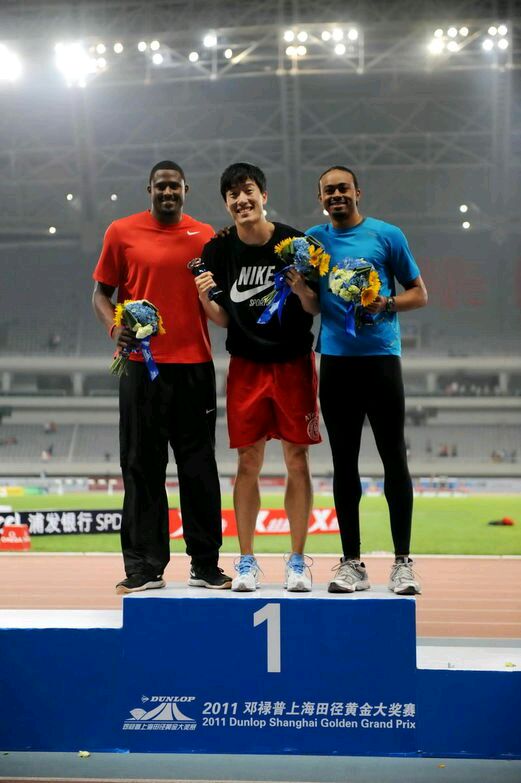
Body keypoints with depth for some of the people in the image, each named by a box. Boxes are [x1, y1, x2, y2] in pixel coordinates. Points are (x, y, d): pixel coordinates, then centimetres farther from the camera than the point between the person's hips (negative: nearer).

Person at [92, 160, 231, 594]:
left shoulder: (204, 235, 9)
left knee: (199, 466, 5)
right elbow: (102, 292, 6)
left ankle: (205, 564, 14)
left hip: (194, 363, 2)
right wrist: (114, 327, -12)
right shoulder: (122, 232, 3)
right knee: (142, 465, 1)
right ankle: (144, 566, 8)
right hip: (142, 363, -1)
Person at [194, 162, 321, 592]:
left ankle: (297, 561, 10)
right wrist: (205, 300, -17)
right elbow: (223, 319, 3)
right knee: (248, 463, 3)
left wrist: (302, 290, -24)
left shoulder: (295, 242, -8)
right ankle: (247, 561, 11)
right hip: (246, 366, 2)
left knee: (297, 461, 1)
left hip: (293, 363, -1)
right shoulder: (219, 249, -1)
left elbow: (316, 310, -4)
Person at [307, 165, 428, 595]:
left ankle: (403, 562, 5)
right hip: (335, 360, 2)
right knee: (344, 461, 5)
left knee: (394, 458, -2)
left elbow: (419, 293, 6)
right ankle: (352, 564, 11)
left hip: (381, 355, -2)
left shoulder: (387, 235, 4)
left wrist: (386, 304, -13)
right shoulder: (313, 239, 11)